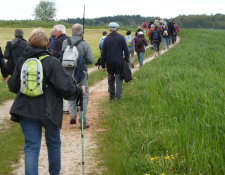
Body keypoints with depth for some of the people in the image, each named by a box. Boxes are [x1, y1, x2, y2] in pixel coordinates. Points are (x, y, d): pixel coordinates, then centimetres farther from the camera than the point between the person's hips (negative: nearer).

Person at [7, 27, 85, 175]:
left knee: (31, 146, 5)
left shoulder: (22, 61, -1)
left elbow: (13, 86, 7)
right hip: (49, 110, -2)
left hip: (26, 110, 2)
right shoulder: (52, 62, -13)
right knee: (54, 143, 20)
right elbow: (65, 87, -17)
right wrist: (79, 90, 1)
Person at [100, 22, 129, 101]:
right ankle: (118, 96, -1)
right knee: (119, 79, 2)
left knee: (110, 79, 15)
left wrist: (103, 65, 5)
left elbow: (103, 53, 0)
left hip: (109, 63, 1)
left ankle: (111, 96, 18)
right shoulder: (121, 38, -3)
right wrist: (127, 61, 7)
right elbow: (126, 51, -2)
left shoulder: (106, 39, -1)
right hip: (119, 63, -1)